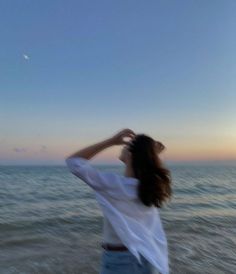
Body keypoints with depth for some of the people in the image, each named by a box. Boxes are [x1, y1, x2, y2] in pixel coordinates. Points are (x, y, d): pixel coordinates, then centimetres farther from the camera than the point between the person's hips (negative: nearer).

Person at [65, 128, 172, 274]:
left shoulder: (113, 183, -20)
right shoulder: (151, 184, -6)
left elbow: (73, 161, -11)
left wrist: (111, 141, -15)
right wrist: (152, 152, -2)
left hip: (119, 260, -5)